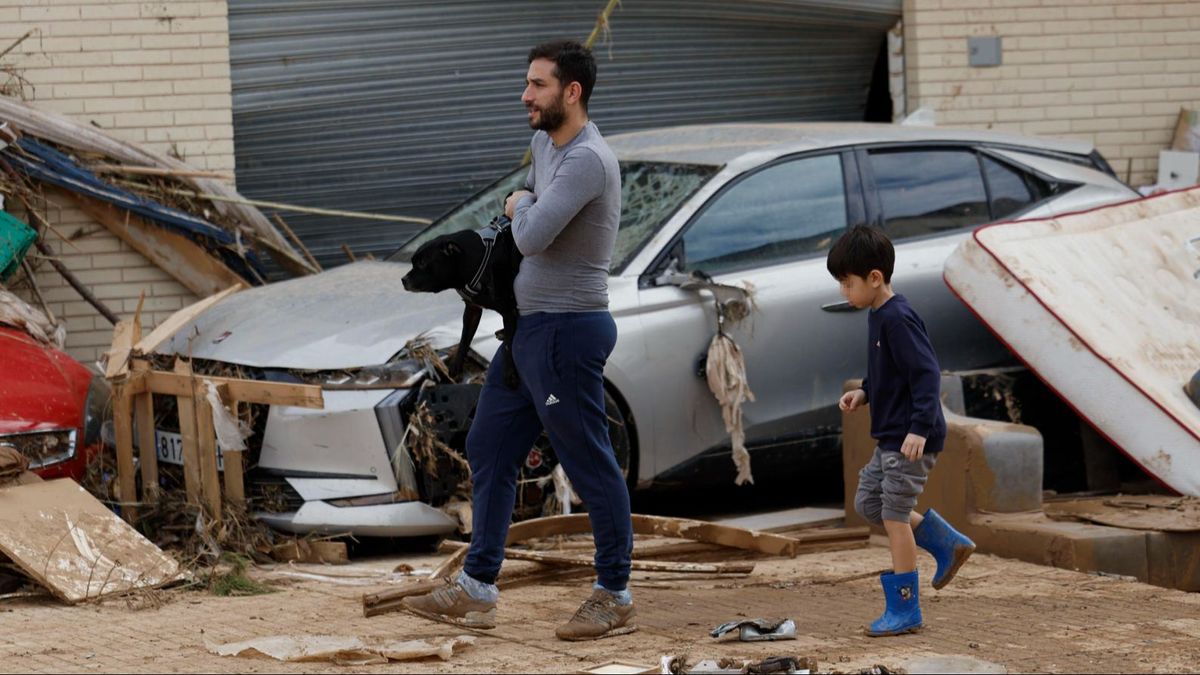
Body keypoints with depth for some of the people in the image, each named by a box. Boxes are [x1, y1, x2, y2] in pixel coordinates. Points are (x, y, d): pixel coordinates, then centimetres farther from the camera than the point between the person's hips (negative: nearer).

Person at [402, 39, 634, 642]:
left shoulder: (586, 160, -20)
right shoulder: (545, 143, 11)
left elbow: (532, 237, -26)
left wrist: (520, 207, -7)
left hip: (567, 331, -11)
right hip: (528, 328, 11)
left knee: (590, 465, -2)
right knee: (490, 450, 13)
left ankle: (614, 599, 8)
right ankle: (476, 590, 18)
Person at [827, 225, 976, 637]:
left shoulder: (898, 319, -20)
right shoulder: (879, 316, 11)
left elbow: (926, 373, -25)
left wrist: (919, 428, -31)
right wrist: (865, 392, 10)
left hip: (911, 440, -11)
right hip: (889, 437, 11)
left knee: (894, 516, -4)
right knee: (867, 504, 17)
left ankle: (904, 611, 4)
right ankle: (948, 544, 24)